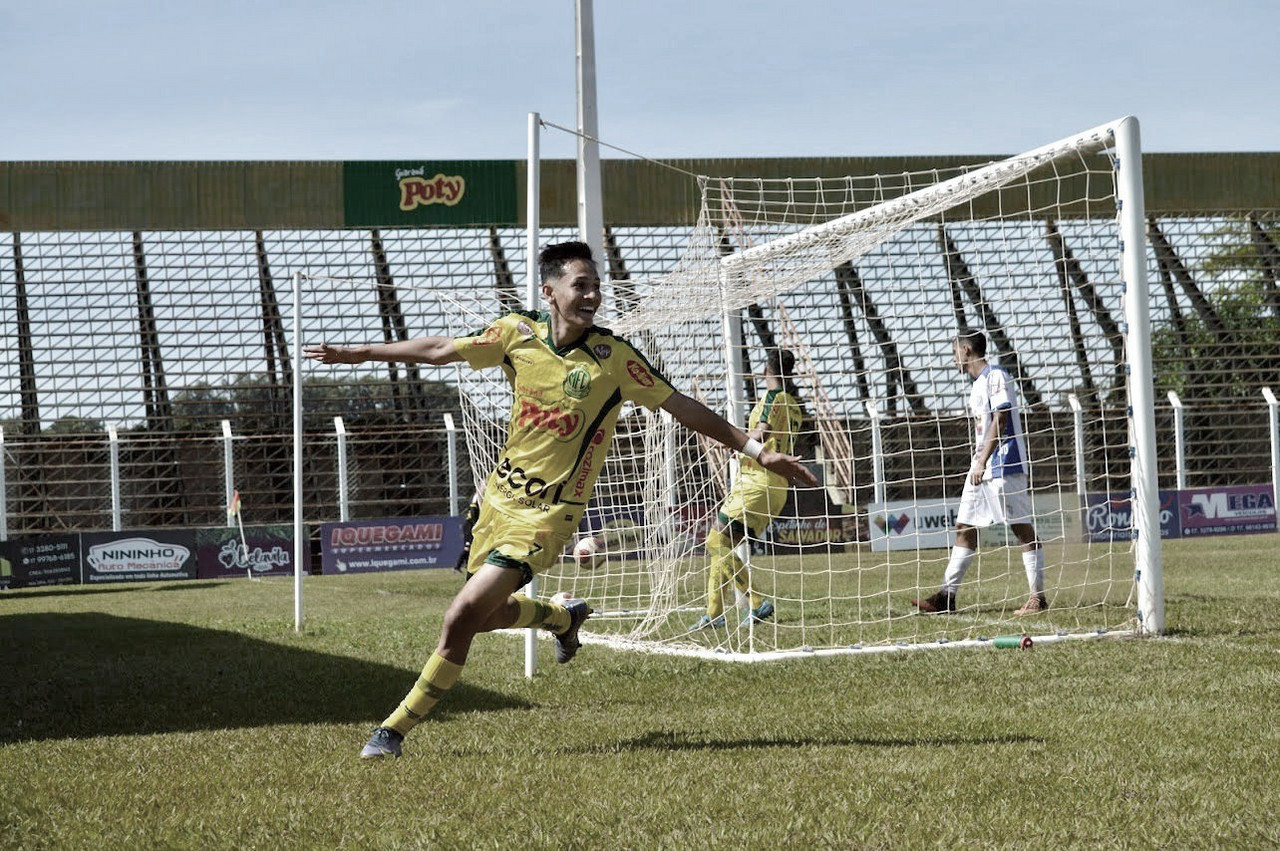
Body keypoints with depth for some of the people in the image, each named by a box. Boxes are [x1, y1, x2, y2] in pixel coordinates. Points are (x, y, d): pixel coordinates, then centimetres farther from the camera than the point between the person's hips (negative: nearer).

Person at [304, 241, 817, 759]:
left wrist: (757, 451, -11)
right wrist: (357, 353, 14)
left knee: (462, 618, -15)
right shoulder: (518, 333, -3)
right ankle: (565, 618, 49)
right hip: (500, 496, 5)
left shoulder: (613, 357, -12)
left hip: (548, 513, -5)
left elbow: (683, 407, -8)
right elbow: (441, 351, 9)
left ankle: (395, 730, 0)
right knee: (485, 616, 18)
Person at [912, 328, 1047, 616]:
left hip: (1004, 465, -10)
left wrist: (982, 462, -23)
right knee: (964, 527, 7)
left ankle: (1038, 597, -4)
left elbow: (1000, 421, -19)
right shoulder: (978, 383, 18)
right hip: (982, 466, 10)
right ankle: (946, 596, 8)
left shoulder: (996, 376, -11)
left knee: (1022, 528, -6)